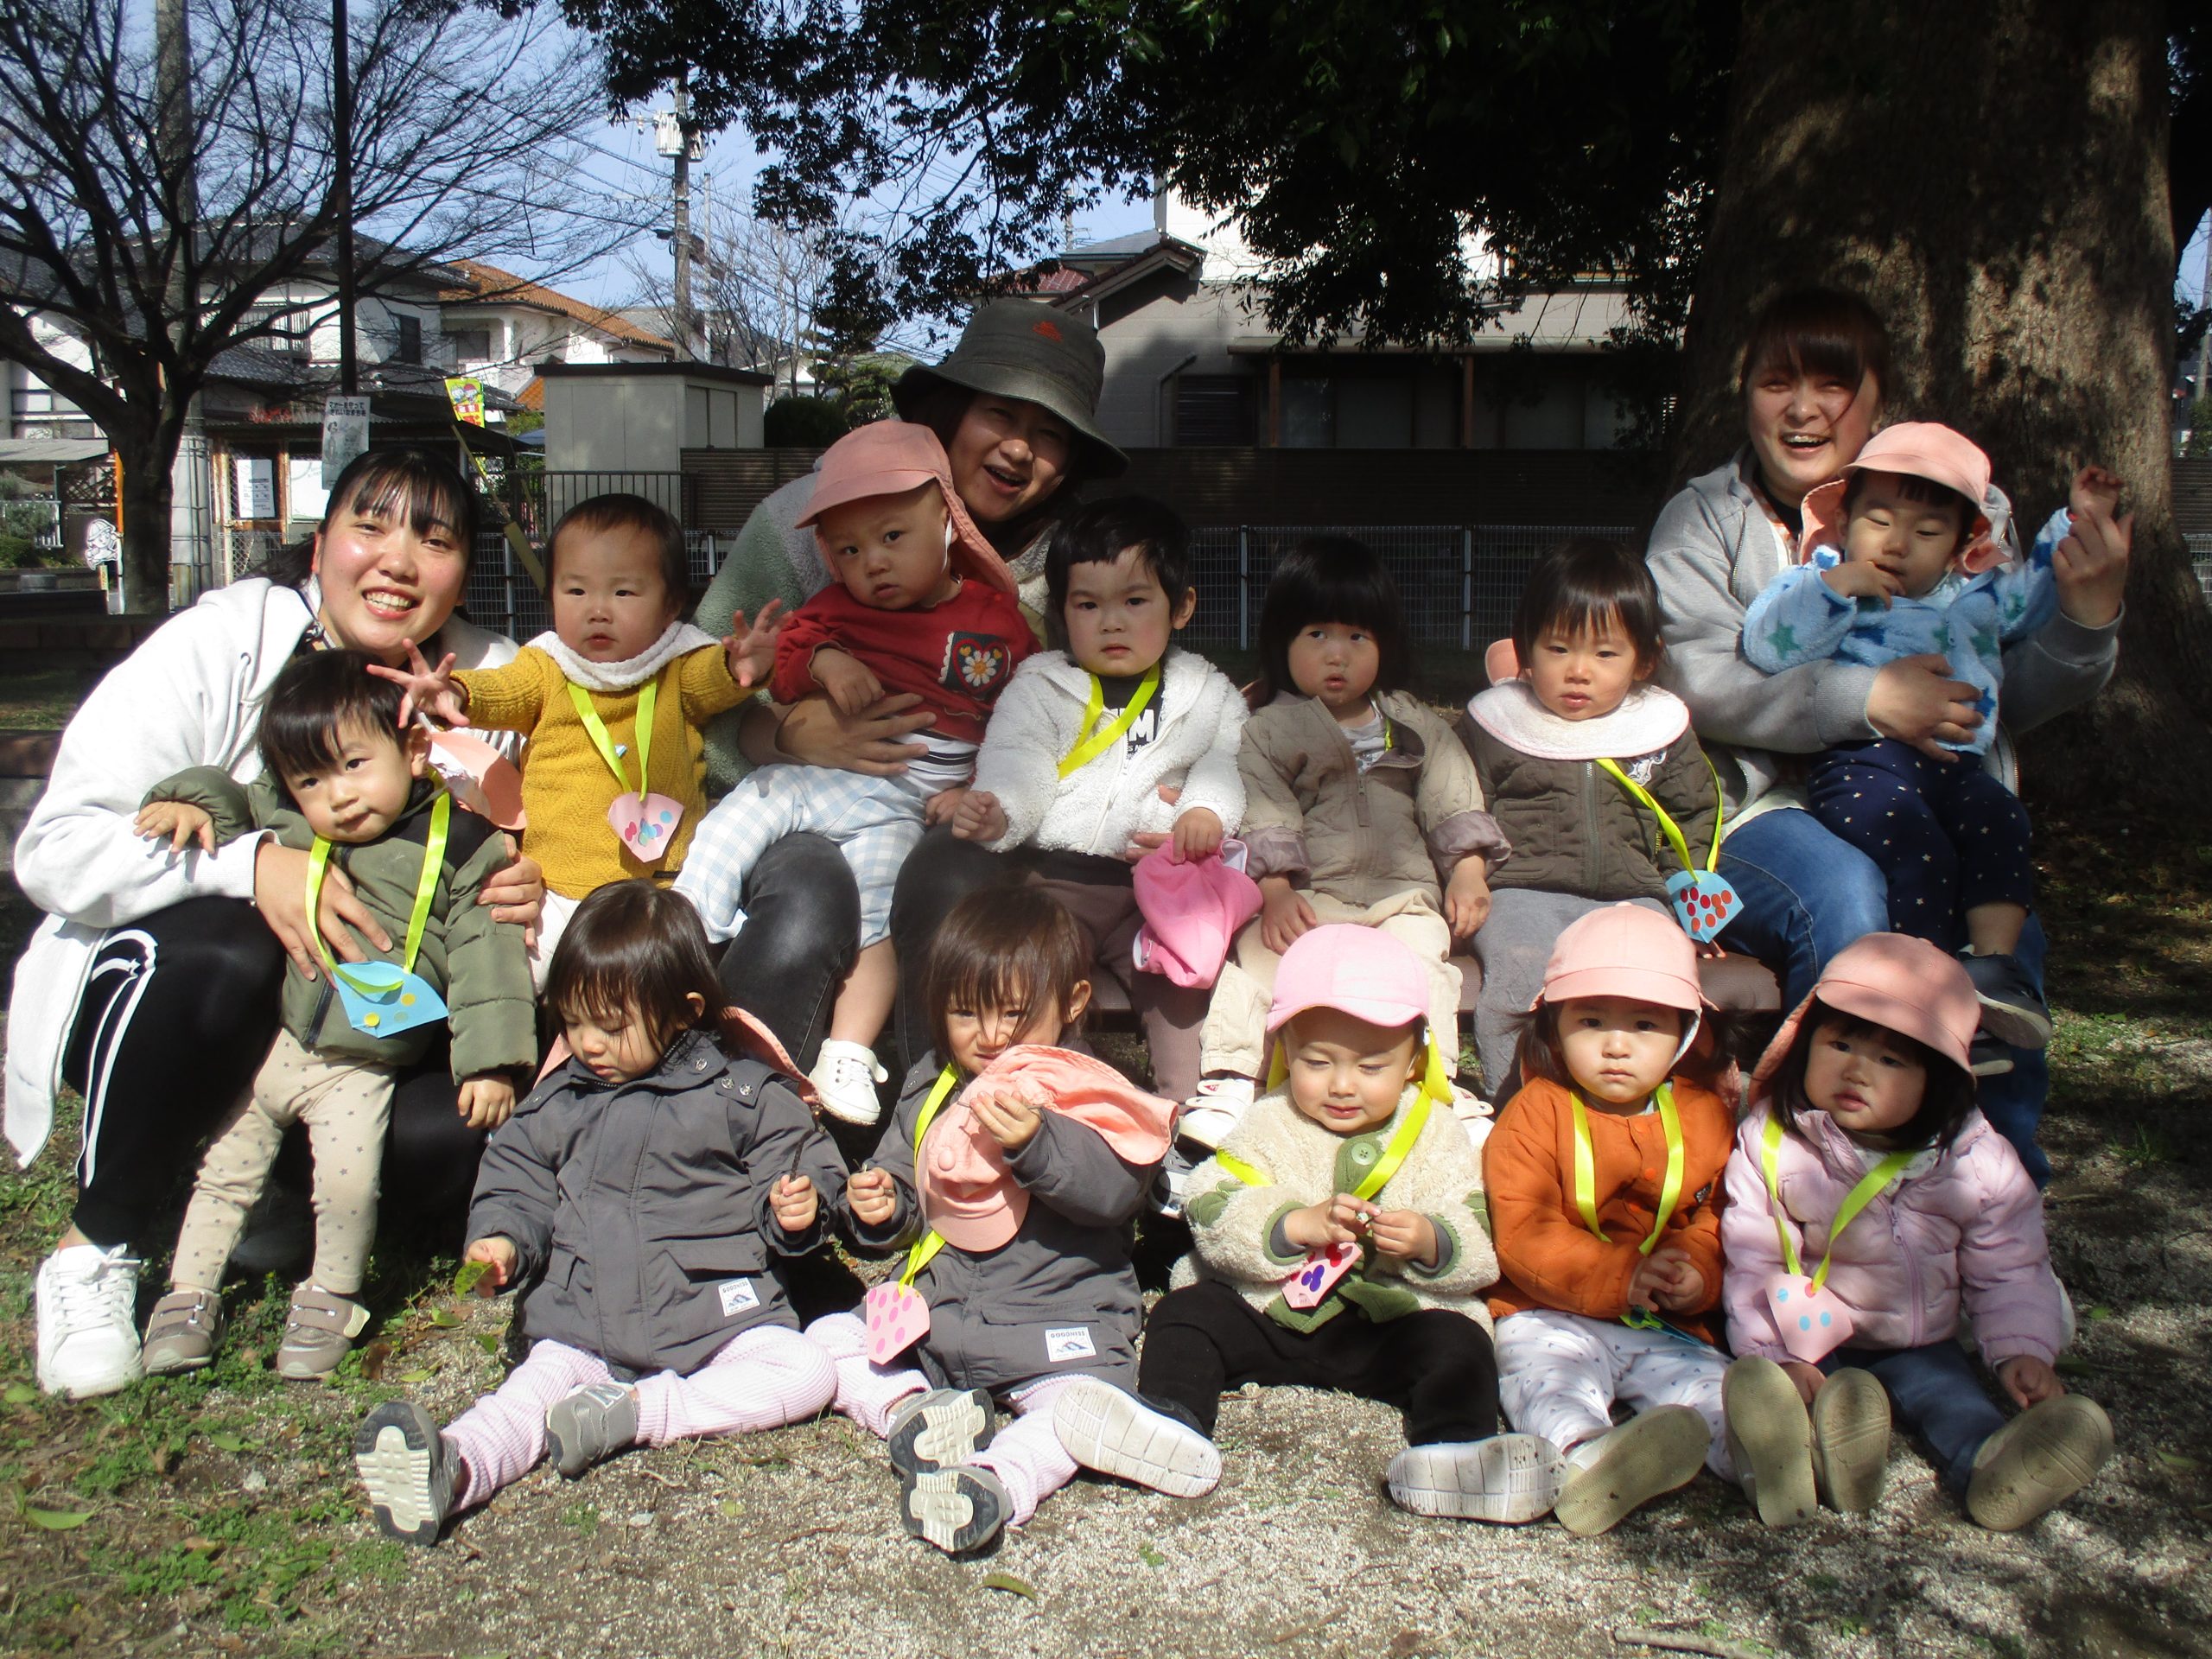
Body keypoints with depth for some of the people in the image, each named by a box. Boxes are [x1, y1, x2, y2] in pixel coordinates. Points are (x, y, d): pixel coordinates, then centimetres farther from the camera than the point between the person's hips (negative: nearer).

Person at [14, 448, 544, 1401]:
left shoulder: (492, 680, -7)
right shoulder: (214, 647, -17)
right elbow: (55, 849, -22)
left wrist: (527, 890, -24)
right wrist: (247, 864, -38)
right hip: (154, 989, -2)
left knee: (461, 1131, -27)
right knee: (215, 956, -37)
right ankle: (94, 1253, -15)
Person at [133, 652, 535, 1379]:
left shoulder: (458, 846, -7)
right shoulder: (287, 823, 3)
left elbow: (484, 953, -8)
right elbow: (226, 795, 19)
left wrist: (489, 1059, -12)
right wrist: (190, 802, -7)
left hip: (360, 1070, -4)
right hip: (266, 1044, 4)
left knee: (349, 1181, -16)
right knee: (224, 1169, 11)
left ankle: (331, 1297, 10)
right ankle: (189, 1292, 32)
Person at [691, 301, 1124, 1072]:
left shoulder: (1057, 568, 4)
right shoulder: (810, 517, -1)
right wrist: (794, 732, -21)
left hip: (949, 820, 1)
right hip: (802, 807, -1)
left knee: (954, 874, -34)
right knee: (809, 900, -34)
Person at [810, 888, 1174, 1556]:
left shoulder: (1089, 1095, -7)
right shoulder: (929, 1090, 9)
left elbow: (1115, 1188, -24)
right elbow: (899, 1184, 20)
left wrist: (1036, 1142, -39)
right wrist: (878, 1208, -4)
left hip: (1056, 1323, -6)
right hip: (932, 1314, 6)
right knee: (828, 1337, -4)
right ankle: (911, 1411, -24)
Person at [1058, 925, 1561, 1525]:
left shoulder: (1436, 1137, 2)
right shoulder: (1268, 1126, 1)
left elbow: (1482, 1250, -6)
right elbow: (1212, 1216, -13)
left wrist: (1428, 1243, -28)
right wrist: (1298, 1225, -28)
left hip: (1393, 1322, -1)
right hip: (1266, 1313, 1)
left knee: (1458, 1344, -24)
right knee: (1185, 1312, -14)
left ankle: (1455, 1446, -39)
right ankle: (1171, 1417, -32)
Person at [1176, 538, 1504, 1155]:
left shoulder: (1414, 724, 17)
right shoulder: (1267, 732, 7)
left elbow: (1453, 797, 14)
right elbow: (1263, 810, -5)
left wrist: (1469, 870, 0)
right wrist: (1275, 889, -18)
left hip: (1402, 890, 2)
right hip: (1308, 896, -2)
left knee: (1420, 953, -26)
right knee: (1258, 950, -24)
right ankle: (1230, 1081, -26)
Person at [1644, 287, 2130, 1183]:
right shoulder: (1702, 520, 7)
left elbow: (2016, 691, 12)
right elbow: (1701, 679, -10)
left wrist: (2089, 604, -7)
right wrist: (1871, 700, -19)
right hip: (1764, 809, -3)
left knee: (2007, 932, -27)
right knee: (1844, 896, -35)